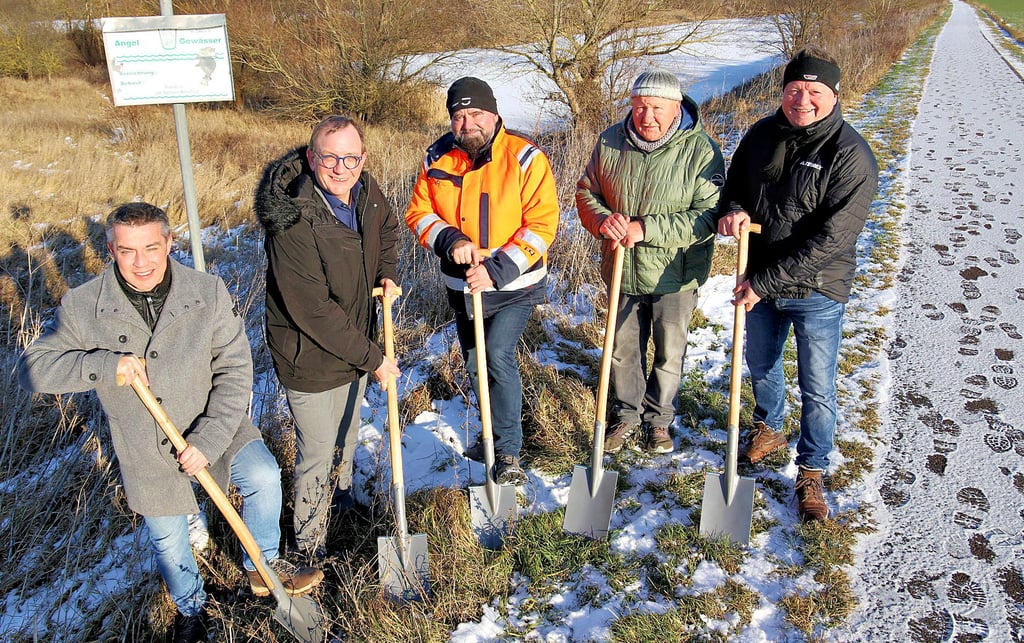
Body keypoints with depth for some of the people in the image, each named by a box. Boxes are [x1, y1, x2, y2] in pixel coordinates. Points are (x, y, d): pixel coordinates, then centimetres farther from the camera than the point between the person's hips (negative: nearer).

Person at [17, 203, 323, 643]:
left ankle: (262, 568, 8)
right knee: (168, 539, 14)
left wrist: (208, 441, -22)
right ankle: (190, 607, 46)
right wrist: (105, 365, -30)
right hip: (144, 447, 1)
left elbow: (235, 371, -14)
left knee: (264, 476, -22)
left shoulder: (208, 292, -15)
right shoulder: (81, 306, -14)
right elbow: (32, 368, -13)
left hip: (211, 425, 0)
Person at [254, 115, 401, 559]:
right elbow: (315, 312, -30)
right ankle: (310, 545, 33)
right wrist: (373, 358, -23)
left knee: (347, 434, 29)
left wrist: (387, 272, -1)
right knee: (318, 454, 9)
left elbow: (387, 228, 17)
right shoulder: (293, 223, -31)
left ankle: (343, 499, 57)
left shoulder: (366, 190, -8)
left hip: (355, 345, 7)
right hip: (312, 359, -7)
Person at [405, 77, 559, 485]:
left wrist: (496, 270, -25)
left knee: (498, 355, -21)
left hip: (514, 286, -5)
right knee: (475, 367, 16)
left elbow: (542, 223, -18)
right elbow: (419, 213, 0)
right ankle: (496, 435, 40)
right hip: (461, 285, 5)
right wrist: (451, 240, -21)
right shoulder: (438, 158, -2)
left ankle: (508, 453, -4)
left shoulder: (524, 158, -15)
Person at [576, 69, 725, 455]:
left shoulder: (701, 151, -17)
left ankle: (658, 419, 36)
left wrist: (646, 229, -27)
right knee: (624, 350, 17)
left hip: (675, 275, -3)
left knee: (670, 354, 14)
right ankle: (627, 416, 38)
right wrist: (602, 220, -17)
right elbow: (586, 192, 6)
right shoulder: (609, 142, -4)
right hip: (622, 270, 3)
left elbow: (708, 217, -20)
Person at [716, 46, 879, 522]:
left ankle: (812, 471, 29)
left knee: (817, 389, 7)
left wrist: (763, 282, -24)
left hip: (816, 292, -5)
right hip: (761, 281, 5)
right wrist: (732, 209, -13)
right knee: (760, 365, 24)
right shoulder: (763, 133, -3)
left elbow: (828, 240, -24)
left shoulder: (852, 157, -20)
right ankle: (768, 430, 52)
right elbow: (735, 180, 13)